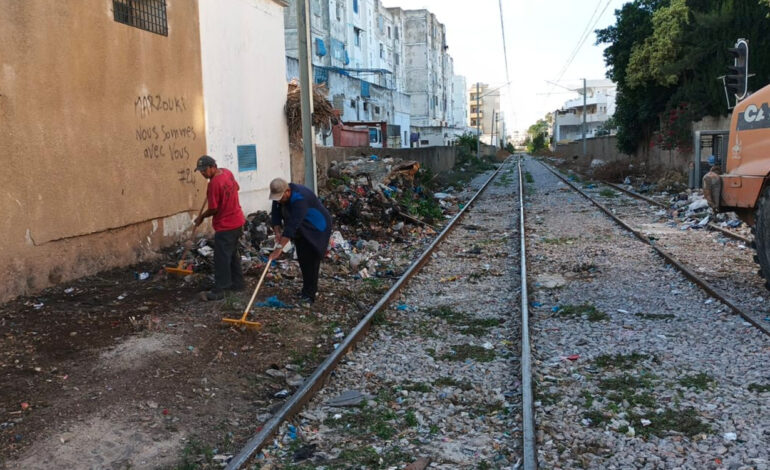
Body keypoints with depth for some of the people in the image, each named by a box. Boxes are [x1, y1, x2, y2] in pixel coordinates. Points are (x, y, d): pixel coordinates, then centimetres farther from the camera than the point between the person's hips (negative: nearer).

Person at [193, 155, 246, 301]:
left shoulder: (214, 183, -23)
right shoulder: (227, 172, 2)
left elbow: (213, 209, -18)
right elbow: (236, 187, 21)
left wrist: (201, 216, -2)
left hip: (225, 226, -10)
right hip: (238, 221, 10)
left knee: (221, 258, -4)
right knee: (233, 253, 20)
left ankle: (219, 291, 0)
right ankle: (237, 283, 29)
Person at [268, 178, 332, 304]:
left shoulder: (300, 199, -37)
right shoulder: (278, 196, -11)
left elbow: (292, 224, -44)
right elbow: (276, 215, -6)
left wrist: (279, 248, -47)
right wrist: (277, 232, -26)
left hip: (316, 230, -8)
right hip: (301, 231, 8)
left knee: (311, 261, -12)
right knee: (302, 259, 12)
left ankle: (309, 294, -6)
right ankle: (310, 288, 27)